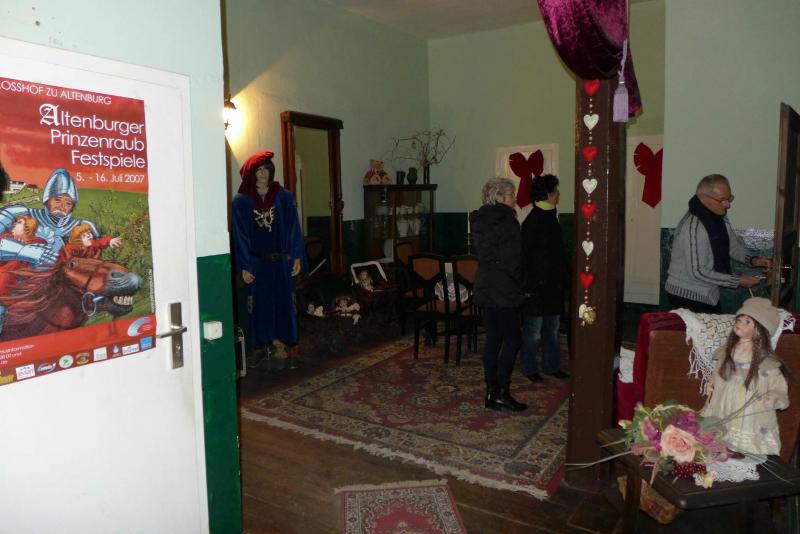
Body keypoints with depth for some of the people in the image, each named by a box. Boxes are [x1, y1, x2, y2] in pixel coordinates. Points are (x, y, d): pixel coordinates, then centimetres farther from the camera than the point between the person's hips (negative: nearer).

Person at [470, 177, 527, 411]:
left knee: (493, 339, 11)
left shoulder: (479, 221, 10)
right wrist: (519, 282, -1)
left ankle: (492, 393, 17)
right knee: (512, 340, 1)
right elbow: (513, 261, -16)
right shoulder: (507, 222, -14)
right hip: (503, 291, -8)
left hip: (485, 288, 8)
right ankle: (502, 393, 3)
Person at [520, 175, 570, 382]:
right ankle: (529, 369, 16)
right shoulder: (532, 222, -15)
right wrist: (528, 287, -19)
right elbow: (526, 257, -18)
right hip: (537, 287, -9)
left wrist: (564, 278, 15)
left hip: (553, 286, 9)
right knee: (533, 331, 3)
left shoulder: (551, 218, 12)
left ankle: (552, 366, 28)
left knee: (552, 329, 16)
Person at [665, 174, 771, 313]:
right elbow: (698, 272, -27)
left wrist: (752, 259, -3)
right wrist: (738, 281, -20)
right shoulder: (693, 227, -27)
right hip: (688, 297, -9)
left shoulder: (719, 217, 2)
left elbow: (734, 244, 16)